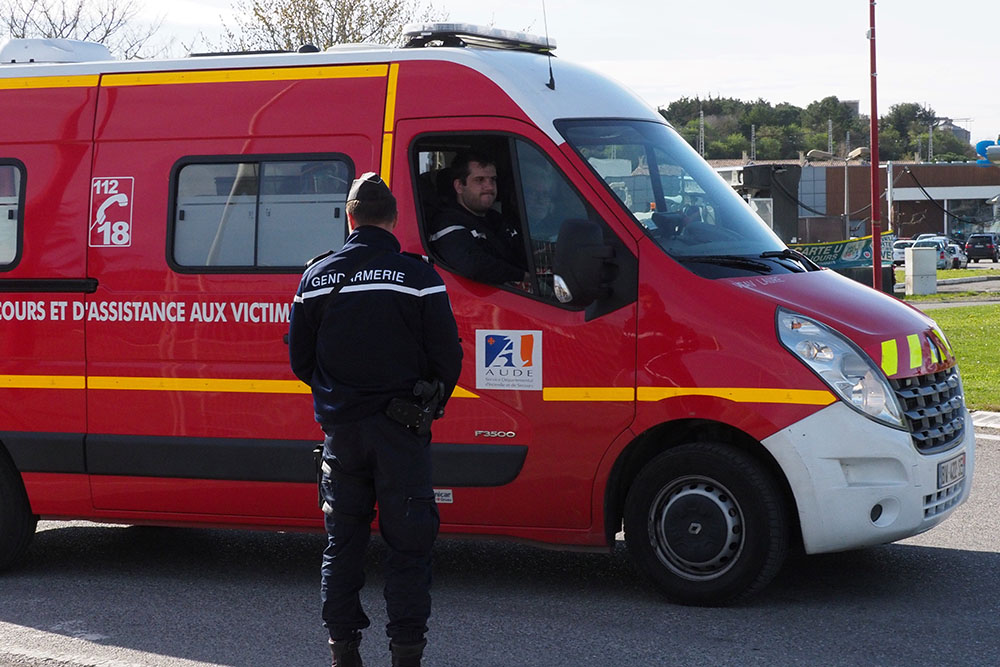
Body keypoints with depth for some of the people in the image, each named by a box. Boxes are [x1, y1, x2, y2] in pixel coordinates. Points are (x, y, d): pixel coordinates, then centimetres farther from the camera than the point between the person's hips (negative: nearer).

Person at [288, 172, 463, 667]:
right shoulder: (418, 276, -8)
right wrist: (428, 404, 14)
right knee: (408, 543, 3)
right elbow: (447, 354, -5)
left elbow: (299, 357, 10)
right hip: (400, 430, -3)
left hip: (341, 426, 3)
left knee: (342, 541, 12)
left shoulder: (317, 276, 3)